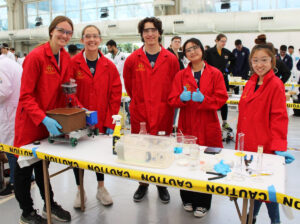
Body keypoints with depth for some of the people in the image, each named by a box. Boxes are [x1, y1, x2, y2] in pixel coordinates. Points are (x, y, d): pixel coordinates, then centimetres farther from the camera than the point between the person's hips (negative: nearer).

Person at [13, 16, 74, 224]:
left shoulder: (66, 58, 1)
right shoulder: (36, 56, -19)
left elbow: (66, 90, 8)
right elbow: (25, 96, -20)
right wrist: (43, 119, -30)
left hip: (50, 121, 6)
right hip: (30, 121, -6)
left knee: (42, 163, 22)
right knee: (25, 166, 10)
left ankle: (50, 204, 37)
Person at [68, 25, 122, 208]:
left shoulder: (109, 66, 0)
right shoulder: (73, 64, -6)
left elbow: (115, 94, -1)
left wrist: (110, 122, -6)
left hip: (101, 121, 1)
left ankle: (101, 189, 34)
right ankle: (80, 191, 30)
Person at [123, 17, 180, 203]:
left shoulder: (171, 59, -1)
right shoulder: (133, 59, 0)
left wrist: (165, 102, 9)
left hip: (163, 114, 0)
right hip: (139, 113, 1)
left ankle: (162, 185, 29)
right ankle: (143, 184, 30)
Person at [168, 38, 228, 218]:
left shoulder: (215, 74, 3)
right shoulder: (181, 75, 8)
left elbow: (222, 98, -4)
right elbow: (173, 100, 4)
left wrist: (203, 99, -19)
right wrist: (182, 98, -19)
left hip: (208, 128, -1)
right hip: (187, 126, 2)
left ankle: (203, 203, 20)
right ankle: (188, 199, 27)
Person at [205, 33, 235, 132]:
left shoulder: (227, 52, 7)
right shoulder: (209, 52, -7)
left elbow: (233, 60, 24)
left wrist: (228, 70, 14)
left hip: (224, 79, 4)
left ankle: (224, 123, 19)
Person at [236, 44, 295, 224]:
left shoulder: (276, 85, -11)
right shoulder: (251, 83, 9)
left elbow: (279, 118, -13)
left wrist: (279, 146, -20)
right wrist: (240, 141, 13)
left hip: (265, 147, -6)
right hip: (248, 145, 6)